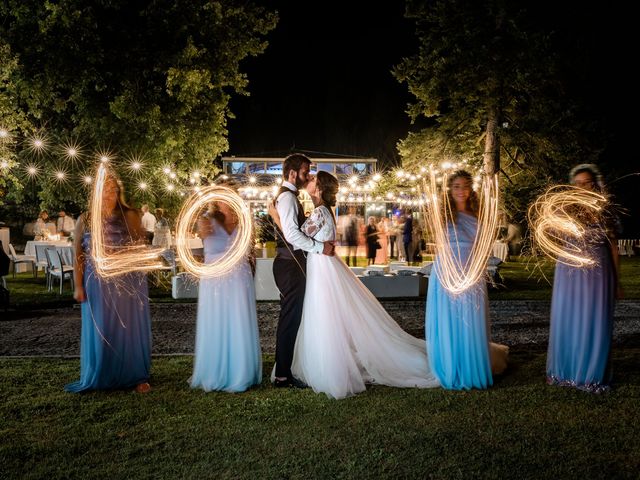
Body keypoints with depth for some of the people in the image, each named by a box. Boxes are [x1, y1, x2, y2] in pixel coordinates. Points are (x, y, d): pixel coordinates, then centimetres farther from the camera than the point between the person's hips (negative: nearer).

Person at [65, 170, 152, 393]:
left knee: (130, 328, 5)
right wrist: (78, 286, -3)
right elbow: (79, 255, 2)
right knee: (100, 331, 7)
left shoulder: (130, 216, 0)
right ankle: (100, 378, 22)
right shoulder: (85, 220, 4)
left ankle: (136, 376, 16)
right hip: (98, 284, 1)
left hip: (129, 283, -1)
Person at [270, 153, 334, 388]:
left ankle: (285, 369, 23)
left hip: (291, 262, 11)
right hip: (290, 263, -11)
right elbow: (292, 234, -24)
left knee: (291, 317, 14)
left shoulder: (287, 196, 20)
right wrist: (320, 247, -20)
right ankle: (283, 375, 1)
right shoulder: (287, 197, -13)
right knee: (290, 317, -6)